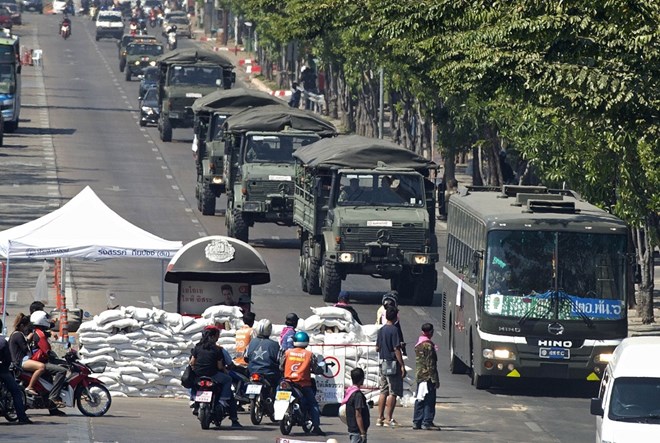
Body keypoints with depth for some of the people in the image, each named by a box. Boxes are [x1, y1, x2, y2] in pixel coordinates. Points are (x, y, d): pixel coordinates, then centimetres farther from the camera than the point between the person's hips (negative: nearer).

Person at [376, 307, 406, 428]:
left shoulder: (381, 330, 8)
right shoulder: (394, 330, -14)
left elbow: (377, 348, 15)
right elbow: (396, 349, -17)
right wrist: (402, 366, -15)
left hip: (382, 362, 8)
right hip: (392, 363, -8)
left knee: (383, 392, 13)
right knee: (393, 393, -3)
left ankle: (380, 418, 13)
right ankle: (388, 419, -5)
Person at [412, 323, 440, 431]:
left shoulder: (418, 344, 13)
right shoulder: (428, 345, -14)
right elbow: (431, 364, -16)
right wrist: (435, 378, -14)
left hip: (419, 376, 9)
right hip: (427, 376, -9)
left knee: (420, 400, 12)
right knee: (429, 400, -6)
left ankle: (417, 422, 13)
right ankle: (427, 422, -7)